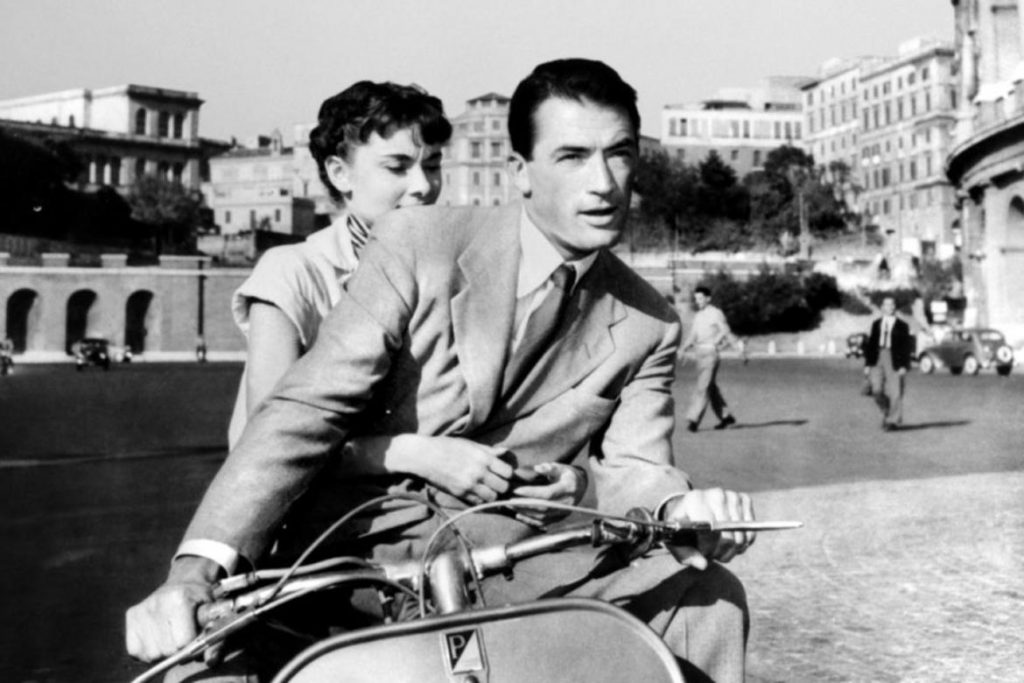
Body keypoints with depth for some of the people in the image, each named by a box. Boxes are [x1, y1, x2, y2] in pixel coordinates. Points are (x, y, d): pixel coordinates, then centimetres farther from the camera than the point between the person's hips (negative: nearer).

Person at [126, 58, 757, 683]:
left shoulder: (649, 326, 6)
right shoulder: (418, 245, -8)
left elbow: (634, 466, 0)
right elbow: (307, 409, -14)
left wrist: (680, 509, -27)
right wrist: (196, 570, -26)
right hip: (352, 547, -3)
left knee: (709, 596, -13)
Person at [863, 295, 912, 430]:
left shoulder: (902, 325, 3)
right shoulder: (876, 324, 12)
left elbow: (906, 347, 0)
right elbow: (870, 344, 13)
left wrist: (904, 366, -8)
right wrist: (868, 364, 7)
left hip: (895, 360, -3)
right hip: (877, 359, 3)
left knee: (895, 392, -4)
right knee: (877, 390, -6)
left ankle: (893, 421, 6)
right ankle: (886, 411, 19)